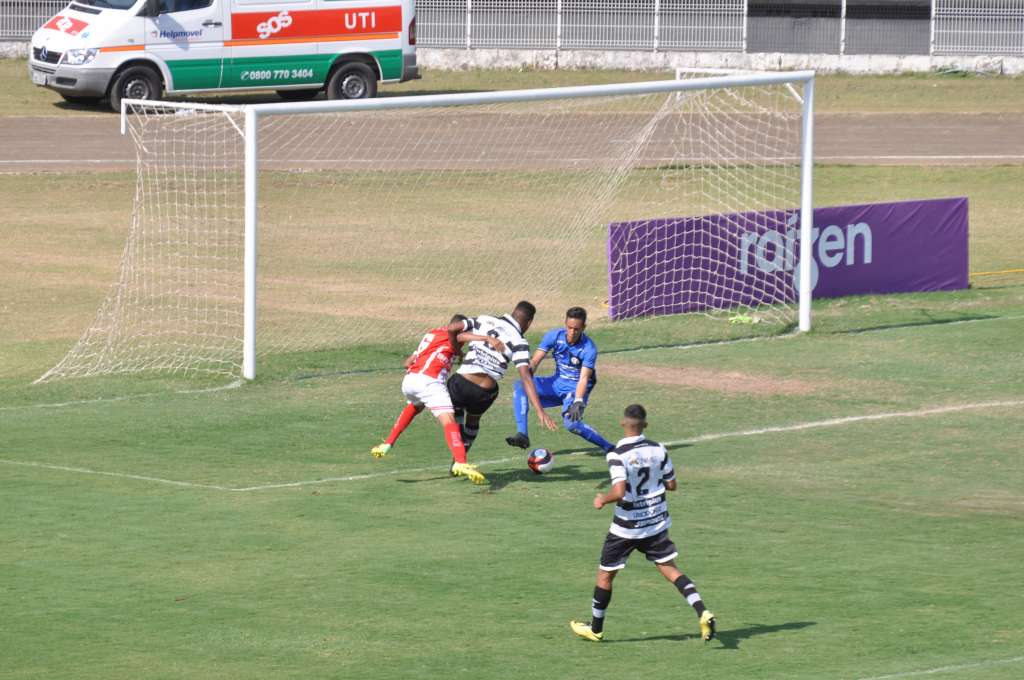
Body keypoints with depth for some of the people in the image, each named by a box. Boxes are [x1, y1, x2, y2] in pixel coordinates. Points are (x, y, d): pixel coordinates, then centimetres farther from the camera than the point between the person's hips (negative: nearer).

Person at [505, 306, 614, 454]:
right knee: (520, 386, -17)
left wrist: (578, 402, -45)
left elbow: (583, 378, -29)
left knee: (571, 422, -32)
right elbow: (535, 360, -16)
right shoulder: (555, 335, -10)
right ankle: (522, 435, -21)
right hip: (557, 383, 5)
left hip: (576, 389, -5)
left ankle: (608, 447, -15)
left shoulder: (589, 348, -21)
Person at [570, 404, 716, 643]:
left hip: (627, 527, -4)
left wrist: (602, 499, -8)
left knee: (605, 574, 13)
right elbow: (671, 484, 3)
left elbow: (619, 492, -28)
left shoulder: (617, 455, -20)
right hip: (657, 523, 4)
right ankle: (702, 612, -12)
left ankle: (596, 628, 25)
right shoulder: (658, 450, -4)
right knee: (670, 569, 8)